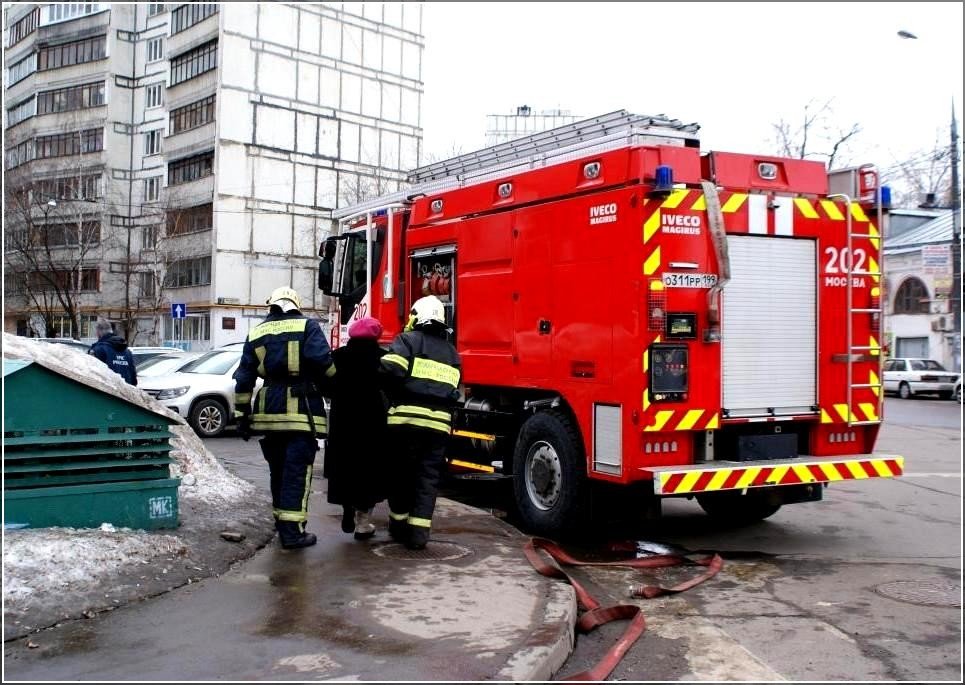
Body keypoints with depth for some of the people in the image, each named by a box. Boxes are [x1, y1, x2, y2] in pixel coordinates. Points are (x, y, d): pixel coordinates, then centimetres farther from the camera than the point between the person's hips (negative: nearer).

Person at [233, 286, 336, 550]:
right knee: (297, 471, -4)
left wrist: (243, 415, 14)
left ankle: (281, 519, 30)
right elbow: (323, 362, -14)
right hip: (302, 410, -5)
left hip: (269, 409, 5)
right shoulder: (307, 326, -1)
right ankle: (292, 531, -6)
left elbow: (244, 378, 12)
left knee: (278, 469, 19)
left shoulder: (256, 333, 14)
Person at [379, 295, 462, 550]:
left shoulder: (408, 340, 2)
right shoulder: (451, 352, 22)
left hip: (407, 418, -4)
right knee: (428, 478, 7)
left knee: (401, 473, 11)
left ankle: (399, 526, 22)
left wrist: (396, 397, 1)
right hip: (439, 423, 4)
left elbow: (390, 369, -13)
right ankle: (418, 532, 3)